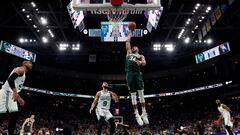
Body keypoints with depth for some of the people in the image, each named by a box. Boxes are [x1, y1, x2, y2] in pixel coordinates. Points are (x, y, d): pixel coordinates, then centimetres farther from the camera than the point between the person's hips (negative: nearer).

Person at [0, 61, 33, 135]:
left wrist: (19, 98, 27)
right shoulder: (21, 69, -3)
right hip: (6, 92, -10)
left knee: (14, 116, 1)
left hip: (12, 94, 10)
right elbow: (10, 79, -19)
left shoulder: (24, 75, 26)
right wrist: (15, 91, -31)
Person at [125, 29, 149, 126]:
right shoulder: (128, 53, 27)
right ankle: (136, 114, 2)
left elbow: (144, 63, 2)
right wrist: (130, 34, 36)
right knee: (133, 94, -1)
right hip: (129, 73, 1)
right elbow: (127, 42, 26)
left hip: (137, 73, -1)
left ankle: (144, 113, -3)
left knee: (141, 93, -7)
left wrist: (140, 62, -20)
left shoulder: (141, 56, 22)